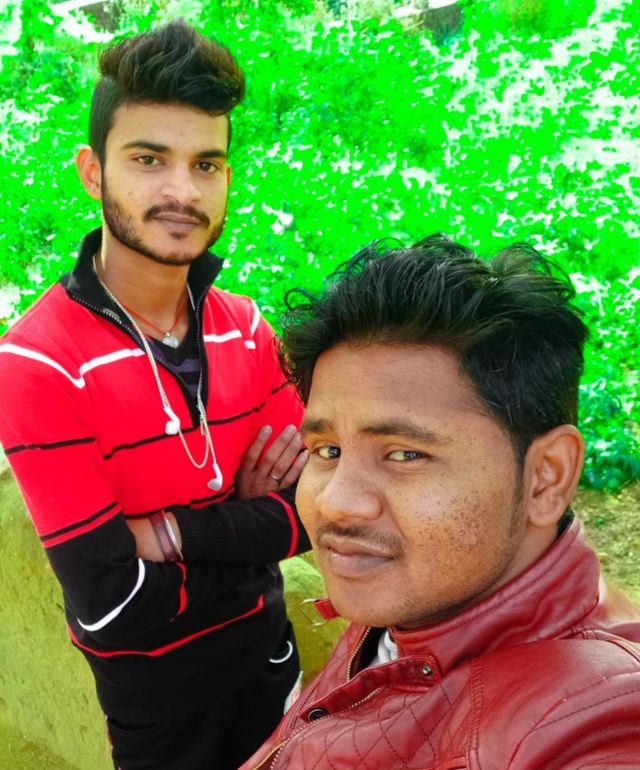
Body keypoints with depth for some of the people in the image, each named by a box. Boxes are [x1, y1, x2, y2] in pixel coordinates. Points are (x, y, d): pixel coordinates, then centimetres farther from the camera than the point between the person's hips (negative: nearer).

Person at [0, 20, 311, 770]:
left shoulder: (245, 328, -8)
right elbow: (109, 603, -26)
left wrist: (179, 534, -23)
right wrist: (254, 533, -17)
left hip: (265, 646, 5)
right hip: (153, 685, -4)